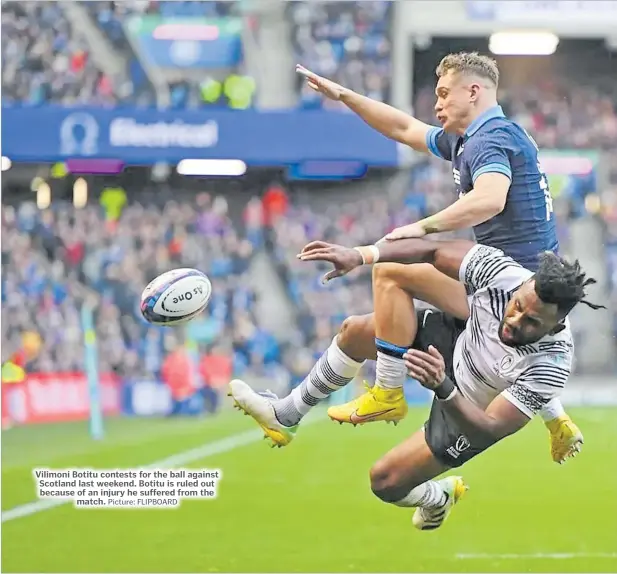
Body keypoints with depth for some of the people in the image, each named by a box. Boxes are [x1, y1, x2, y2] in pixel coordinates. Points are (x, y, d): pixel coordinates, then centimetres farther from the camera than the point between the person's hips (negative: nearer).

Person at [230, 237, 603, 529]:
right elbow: (433, 251, -17)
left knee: (385, 482, -4)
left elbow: (490, 430, -41)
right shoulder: (499, 271, -33)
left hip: (471, 416, -4)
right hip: (456, 341, 4)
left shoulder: (552, 366, -43)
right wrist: (360, 255, -27)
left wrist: (443, 387, -57)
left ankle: (438, 497, 34)